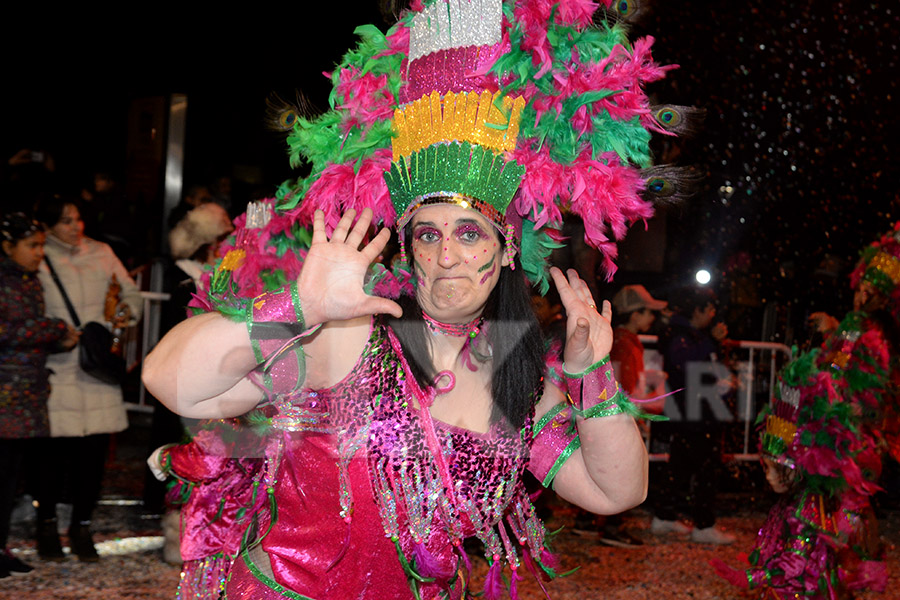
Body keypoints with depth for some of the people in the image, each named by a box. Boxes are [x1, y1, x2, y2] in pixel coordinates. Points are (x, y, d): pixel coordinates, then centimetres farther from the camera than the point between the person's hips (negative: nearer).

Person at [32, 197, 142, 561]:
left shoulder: (101, 253, 13)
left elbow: (132, 293, 19)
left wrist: (126, 310, -1)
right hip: (56, 369, -3)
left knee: (94, 452, 4)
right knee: (53, 452, -1)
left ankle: (82, 527, 19)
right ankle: (47, 526, 20)